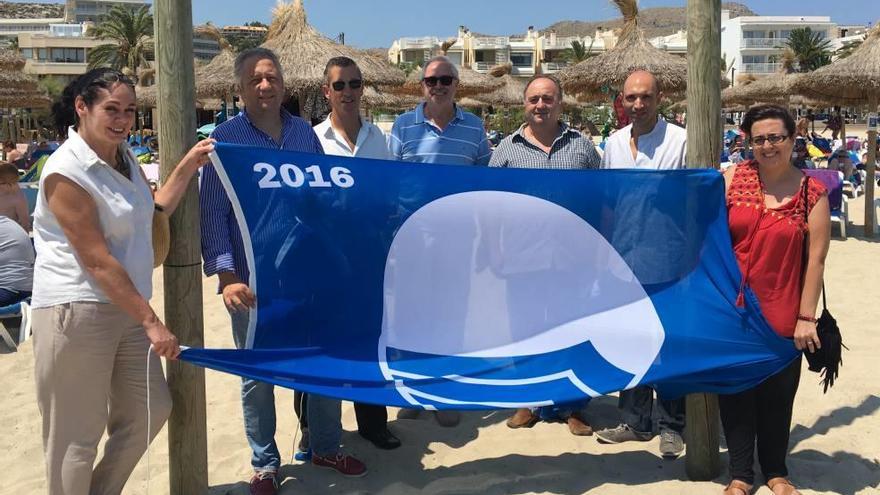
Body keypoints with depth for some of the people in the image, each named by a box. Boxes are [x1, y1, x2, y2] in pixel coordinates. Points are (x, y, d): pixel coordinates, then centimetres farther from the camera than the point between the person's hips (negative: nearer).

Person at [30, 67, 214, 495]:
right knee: (77, 435, -1)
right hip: (77, 312, -9)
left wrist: (189, 166, 10)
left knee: (151, 409, 15)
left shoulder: (123, 156, 10)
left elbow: (154, 210, 23)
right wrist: (151, 321, -20)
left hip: (125, 308, 9)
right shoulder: (66, 172, -16)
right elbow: (97, 261, -20)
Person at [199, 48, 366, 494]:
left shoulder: (304, 132, 7)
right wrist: (226, 275, -17)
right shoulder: (225, 138, -4)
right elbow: (212, 212, -8)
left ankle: (326, 447, 32)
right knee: (257, 374, 8)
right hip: (253, 278, -3)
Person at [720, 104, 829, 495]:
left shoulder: (812, 193, -4)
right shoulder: (733, 178, -2)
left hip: (782, 314, -1)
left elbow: (816, 258, -4)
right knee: (735, 391, 10)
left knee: (777, 395, 11)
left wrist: (806, 317, -6)